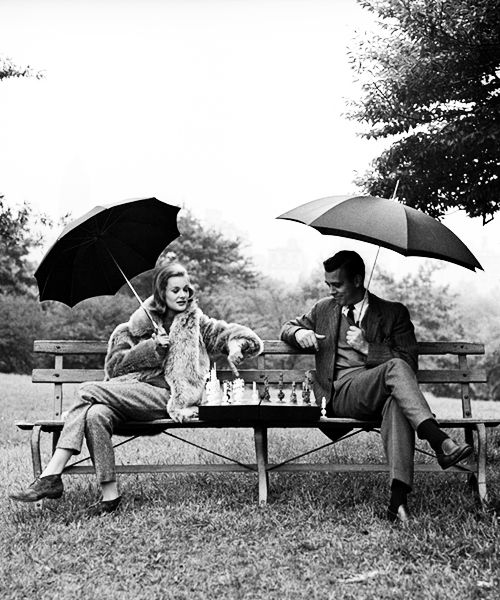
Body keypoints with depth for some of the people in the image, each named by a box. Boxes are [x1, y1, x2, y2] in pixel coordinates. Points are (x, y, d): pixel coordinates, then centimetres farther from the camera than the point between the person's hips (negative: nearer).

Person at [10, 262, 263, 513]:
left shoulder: (196, 323, 17)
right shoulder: (140, 323, 19)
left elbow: (235, 332, 15)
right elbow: (113, 365, 11)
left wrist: (236, 345, -9)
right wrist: (153, 348, -1)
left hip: (166, 396, -3)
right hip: (130, 393, 3)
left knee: (88, 391, -24)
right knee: (96, 414, -32)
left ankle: (51, 476, -24)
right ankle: (109, 494, -30)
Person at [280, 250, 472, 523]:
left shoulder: (394, 313, 14)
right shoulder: (324, 309, 20)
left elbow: (410, 362, 5)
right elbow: (288, 326, 31)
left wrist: (366, 348, -6)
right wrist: (299, 333, 5)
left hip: (380, 393, 1)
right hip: (341, 394, 0)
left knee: (396, 403, -40)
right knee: (395, 367, -32)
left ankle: (398, 499, -50)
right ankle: (440, 441, -47)